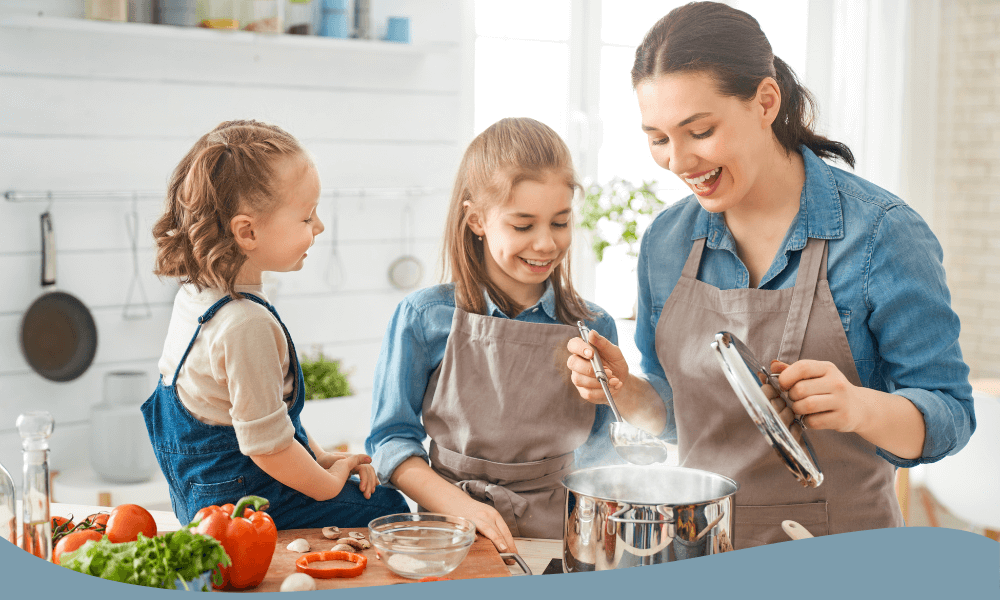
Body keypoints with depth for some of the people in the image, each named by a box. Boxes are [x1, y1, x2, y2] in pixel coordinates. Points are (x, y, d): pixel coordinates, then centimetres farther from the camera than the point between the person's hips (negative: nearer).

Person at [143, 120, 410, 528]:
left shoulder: (194, 294, 4)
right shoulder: (247, 325, -29)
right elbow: (267, 445, -26)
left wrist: (322, 458, 10)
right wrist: (328, 482, -9)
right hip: (245, 501, -10)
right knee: (390, 509, -4)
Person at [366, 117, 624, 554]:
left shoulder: (594, 329, 6)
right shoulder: (424, 317, 0)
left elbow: (595, 452, 12)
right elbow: (392, 439, 2)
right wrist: (463, 508, -10)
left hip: (556, 535, 3)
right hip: (454, 533, -2)